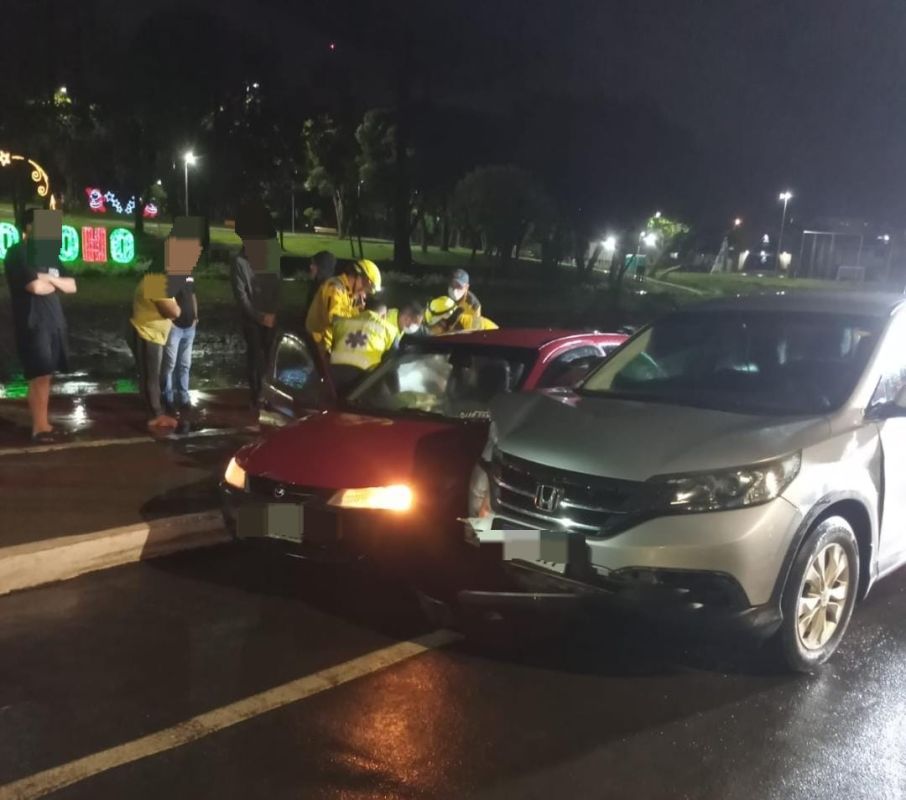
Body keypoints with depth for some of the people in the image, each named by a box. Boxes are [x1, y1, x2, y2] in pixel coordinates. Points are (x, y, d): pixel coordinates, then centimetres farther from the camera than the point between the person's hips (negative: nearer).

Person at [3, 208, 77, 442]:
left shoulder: (49, 252, 17)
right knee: (39, 376, -8)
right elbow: (35, 286, -19)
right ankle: (39, 426, -2)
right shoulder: (17, 253, -7)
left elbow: (72, 286, 13)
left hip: (54, 322, 7)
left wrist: (51, 279, -6)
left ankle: (43, 422, 13)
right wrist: (55, 285, 1)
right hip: (32, 323, -7)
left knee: (46, 375, 8)